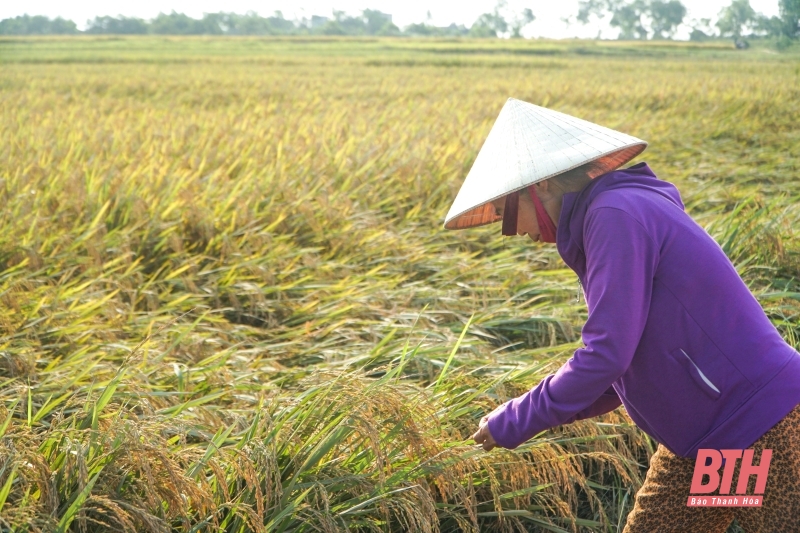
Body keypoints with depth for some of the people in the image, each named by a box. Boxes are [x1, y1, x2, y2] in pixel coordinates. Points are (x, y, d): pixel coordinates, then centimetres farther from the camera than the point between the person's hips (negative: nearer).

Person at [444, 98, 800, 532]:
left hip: (765, 430, -9)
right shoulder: (608, 214, 10)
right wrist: (532, 411, 4)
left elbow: (606, 356, -25)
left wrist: (513, 423, -14)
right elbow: (626, 368, 15)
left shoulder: (617, 214, -19)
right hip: (697, 441, 9)